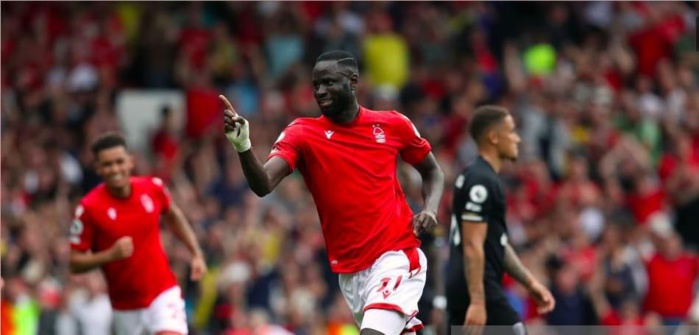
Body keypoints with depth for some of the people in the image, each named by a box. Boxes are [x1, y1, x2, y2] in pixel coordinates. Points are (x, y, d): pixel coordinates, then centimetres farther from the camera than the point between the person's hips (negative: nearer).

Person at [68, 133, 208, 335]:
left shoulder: (153, 188, -5)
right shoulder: (89, 208, -14)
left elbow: (173, 215, 18)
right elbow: (75, 263, -10)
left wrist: (196, 253, 14)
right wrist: (110, 255, -26)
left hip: (163, 294, 0)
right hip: (125, 308, 0)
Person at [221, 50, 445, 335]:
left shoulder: (393, 125, -1)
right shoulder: (302, 133, -3)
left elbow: (432, 172, 16)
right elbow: (263, 185, -20)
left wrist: (430, 209, -4)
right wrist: (243, 147, -39)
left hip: (397, 256, -3)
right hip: (349, 270, 3)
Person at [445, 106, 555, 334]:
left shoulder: (475, 177, 18)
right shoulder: (482, 182, -14)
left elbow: (498, 244, 23)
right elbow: (473, 246, -20)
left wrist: (531, 283, 22)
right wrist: (477, 302, -24)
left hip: (461, 289, 10)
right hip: (479, 289, -10)